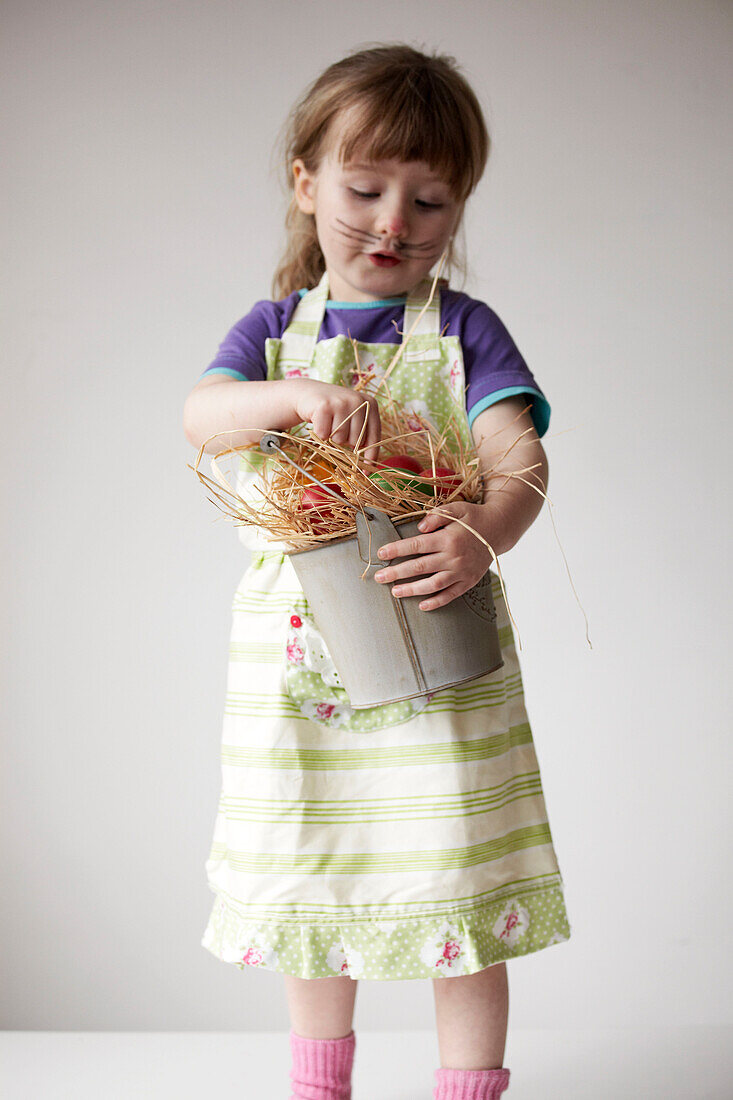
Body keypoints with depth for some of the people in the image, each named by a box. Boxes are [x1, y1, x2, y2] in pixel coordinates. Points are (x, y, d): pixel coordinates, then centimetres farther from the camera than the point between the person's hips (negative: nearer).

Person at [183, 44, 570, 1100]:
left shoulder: (463, 329, 0)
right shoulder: (276, 329, 7)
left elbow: (522, 459, -11)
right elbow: (200, 416, -9)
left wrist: (483, 536, -33)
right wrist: (292, 394, -30)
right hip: (298, 648, 3)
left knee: (453, 877, 0)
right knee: (307, 872, 15)